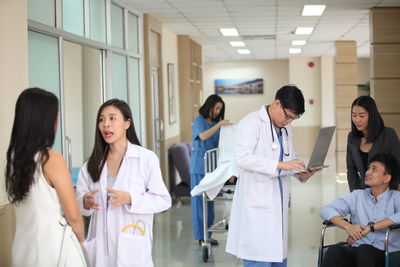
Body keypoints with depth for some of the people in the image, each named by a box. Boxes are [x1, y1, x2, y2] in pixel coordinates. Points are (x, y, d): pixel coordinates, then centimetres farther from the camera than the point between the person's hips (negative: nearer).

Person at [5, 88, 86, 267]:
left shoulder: (14, 156, 2)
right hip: (52, 246, -7)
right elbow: (73, 216, -12)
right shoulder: (51, 159, -18)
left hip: (23, 246, 7)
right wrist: (80, 240, 7)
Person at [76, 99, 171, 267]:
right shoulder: (92, 163, 8)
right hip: (100, 245, 4)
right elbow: (78, 202, 9)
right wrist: (86, 202, -14)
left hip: (132, 245, -4)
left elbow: (163, 200, -7)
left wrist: (130, 199, -20)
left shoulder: (146, 158, -6)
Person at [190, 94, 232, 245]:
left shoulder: (215, 123, 12)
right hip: (199, 166, -7)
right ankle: (201, 236, -1)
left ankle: (207, 234, 16)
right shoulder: (199, 120, -5)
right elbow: (203, 136, -22)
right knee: (200, 200, -4)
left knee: (209, 200, 9)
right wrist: (218, 125, -26)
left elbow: (219, 143, 11)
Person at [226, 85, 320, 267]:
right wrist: (280, 165, -27)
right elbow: (242, 157, -23)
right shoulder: (252, 123, -11)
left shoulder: (285, 128, 15)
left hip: (277, 203, 8)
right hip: (256, 203, -8)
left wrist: (303, 173, 2)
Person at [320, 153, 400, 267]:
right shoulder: (357, 196, 16)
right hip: (357, 251, 3)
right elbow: (327, 211, 5)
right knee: (335, 250, -30)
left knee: (364, 250, -37)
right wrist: (348, 226, -13)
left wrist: (371, 227, -20)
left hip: (387, 255, -3)